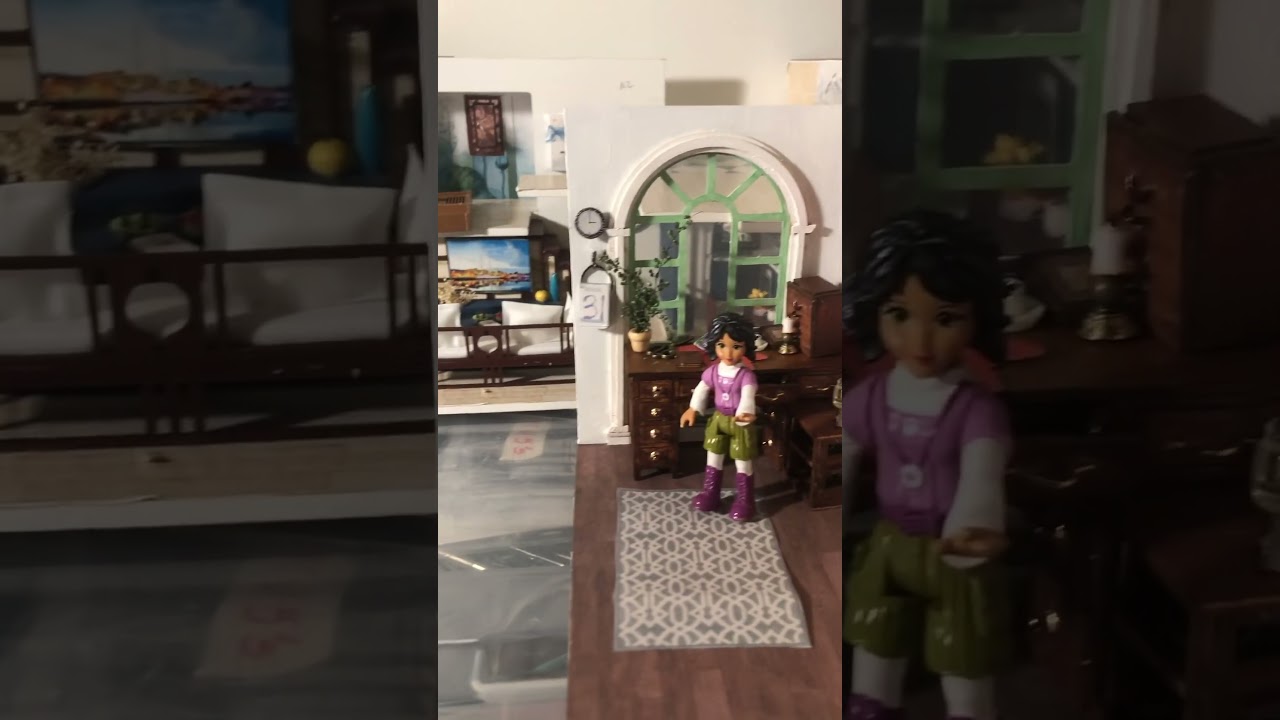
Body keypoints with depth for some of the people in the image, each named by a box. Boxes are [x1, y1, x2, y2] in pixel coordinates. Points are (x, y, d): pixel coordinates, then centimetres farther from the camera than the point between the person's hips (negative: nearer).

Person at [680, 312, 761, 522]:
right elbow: (701, 389, 7)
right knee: (713, 460, 19)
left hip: (740, 423, -5)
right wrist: (693, 409, 7)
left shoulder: (746, 375, -23)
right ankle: (710, 493, 36)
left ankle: (744, 501, 21)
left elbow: (748, 396, -37)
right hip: (718, 419, 5)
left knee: (743, 464, 7)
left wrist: (745, 413, -55)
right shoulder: (713, 371, -7)